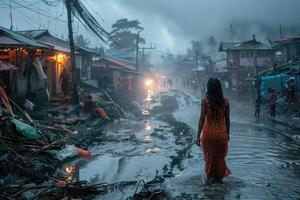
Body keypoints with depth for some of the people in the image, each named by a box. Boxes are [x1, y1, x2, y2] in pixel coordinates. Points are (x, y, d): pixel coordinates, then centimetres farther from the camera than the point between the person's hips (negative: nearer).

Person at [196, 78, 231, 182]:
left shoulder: (205, 101, -11)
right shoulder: (225, 102, -5)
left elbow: (202, 119, -13)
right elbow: (227, 120, 1)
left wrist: (198, 136, -9)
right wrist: (227, 134, 13)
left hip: (208, 133, -1)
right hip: (221, 133, 2)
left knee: (209, 157, 16)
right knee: (220, 157, 19)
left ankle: (210, 177, 26)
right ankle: (219, 176, 31)